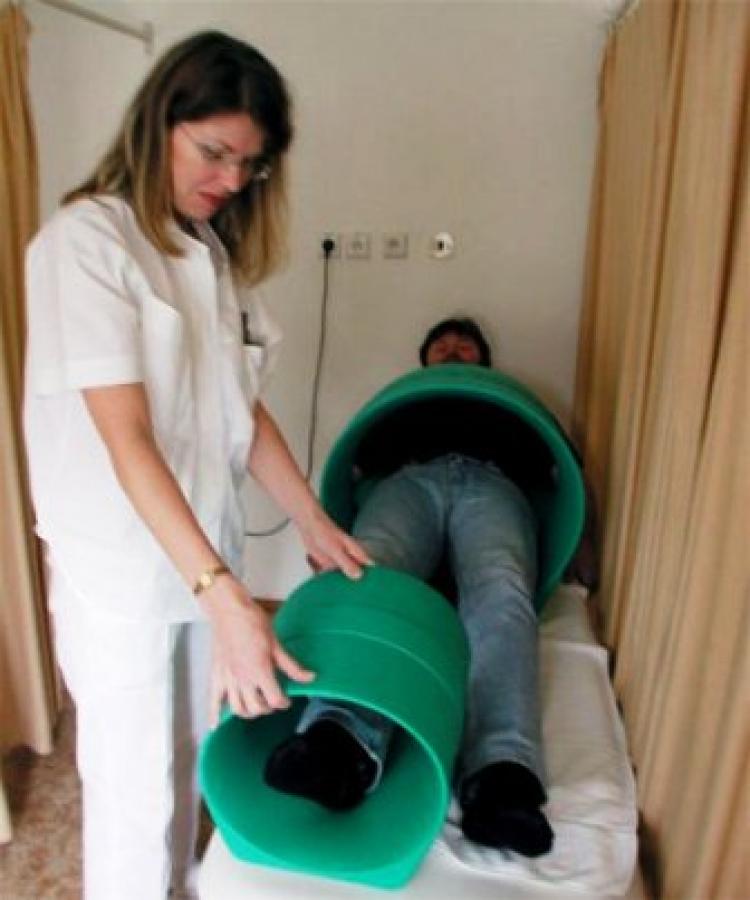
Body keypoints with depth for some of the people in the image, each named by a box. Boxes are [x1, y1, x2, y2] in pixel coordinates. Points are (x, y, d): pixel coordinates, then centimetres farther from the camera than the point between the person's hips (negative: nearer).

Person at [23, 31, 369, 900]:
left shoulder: (215, 251, 8)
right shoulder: (85, 239, -15)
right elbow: (125, 437, -23)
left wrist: (313, 521, 3)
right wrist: (225, 594, -29)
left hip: (204, 549, 7)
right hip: (117, 567, -7)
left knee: (190, 763, 23)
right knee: (133, 788, 10)